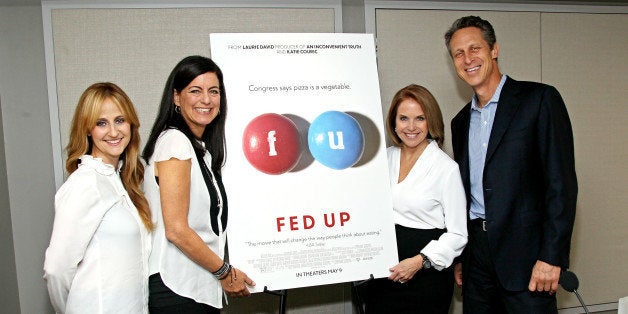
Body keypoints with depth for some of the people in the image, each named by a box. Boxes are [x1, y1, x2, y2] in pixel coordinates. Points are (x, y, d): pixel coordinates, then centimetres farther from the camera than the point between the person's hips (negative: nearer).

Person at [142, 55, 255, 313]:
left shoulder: (202, 147, 13)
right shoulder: (175, 141, -15)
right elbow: (176, 230, -18)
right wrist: (225, 272, -9)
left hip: (203, 287, 8)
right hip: (176, 291, -8)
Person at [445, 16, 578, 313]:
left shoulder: (540, 99, -4)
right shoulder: (461, 121, 14)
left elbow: (561, 182, -10)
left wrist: (551, 256, -15)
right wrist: (460, 257, 13)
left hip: (524, 252, -5)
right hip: (477, 253, 5)